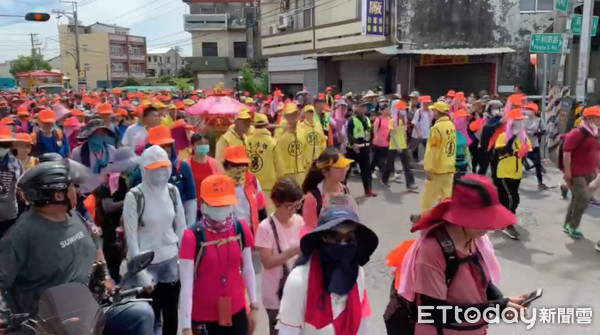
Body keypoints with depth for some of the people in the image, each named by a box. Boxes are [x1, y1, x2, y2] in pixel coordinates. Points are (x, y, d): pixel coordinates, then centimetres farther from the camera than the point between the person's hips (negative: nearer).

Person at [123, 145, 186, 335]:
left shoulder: (173, 191, 3)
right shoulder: (134, 196, -11)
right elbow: (131, 235, -11)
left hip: (171, 260, 4)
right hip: (147, 263, -4)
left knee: (171, 315, 13)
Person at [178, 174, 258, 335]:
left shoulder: (241, 229, -6)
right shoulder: (193, 237, -19)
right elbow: (186, 284, -17)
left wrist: (254, 305, 10)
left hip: (236, 312, 4)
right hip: (203, 317, -3)